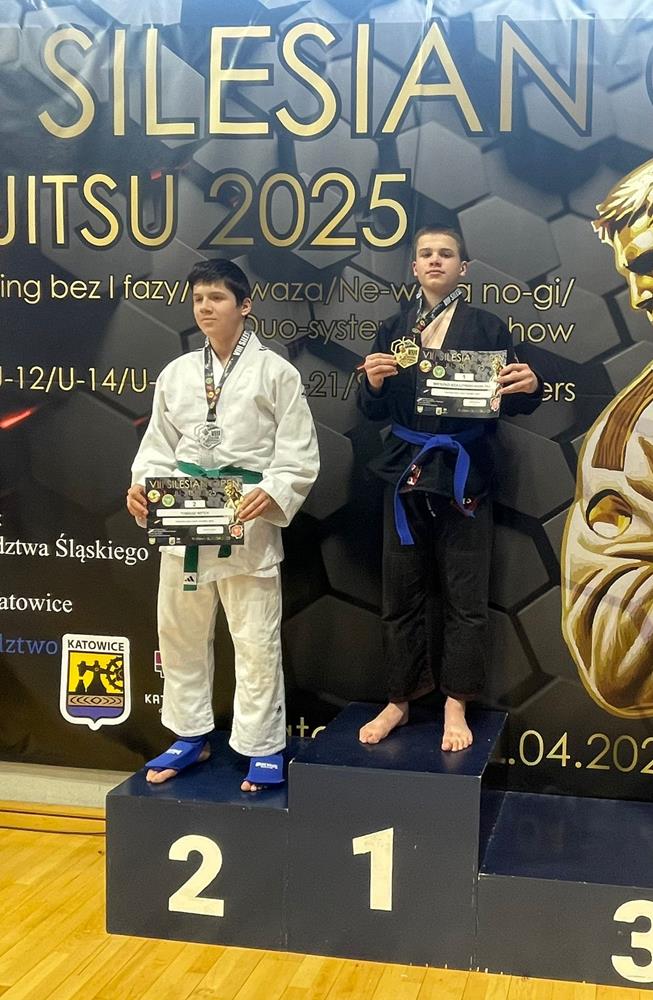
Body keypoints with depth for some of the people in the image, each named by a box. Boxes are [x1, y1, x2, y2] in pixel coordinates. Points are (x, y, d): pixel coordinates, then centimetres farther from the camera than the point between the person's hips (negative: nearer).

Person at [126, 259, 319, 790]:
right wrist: (144, 485, -7)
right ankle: (191, 736, 30)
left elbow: (300, 456, -5)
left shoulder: (275, 372, -3)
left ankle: (263, 747, 15)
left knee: (256, 640, 1)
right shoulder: (177, 373, 9)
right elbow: (159, 445, 13)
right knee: (181, 631, 14)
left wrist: (269, 493, -21)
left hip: (249, 523, -5)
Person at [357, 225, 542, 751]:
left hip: (464, 475, -2)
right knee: (402, 593, 7)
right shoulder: (393, 330, 10)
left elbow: (514, 401, 1)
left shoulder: (487, 327, 2)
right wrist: (374, 382, -14)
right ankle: (399, 700, 20)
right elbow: (374, 410, 7)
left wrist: (529, 386, -20)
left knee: (465, 597, 1)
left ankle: (456, 705, 14)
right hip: (406, 472, 2)